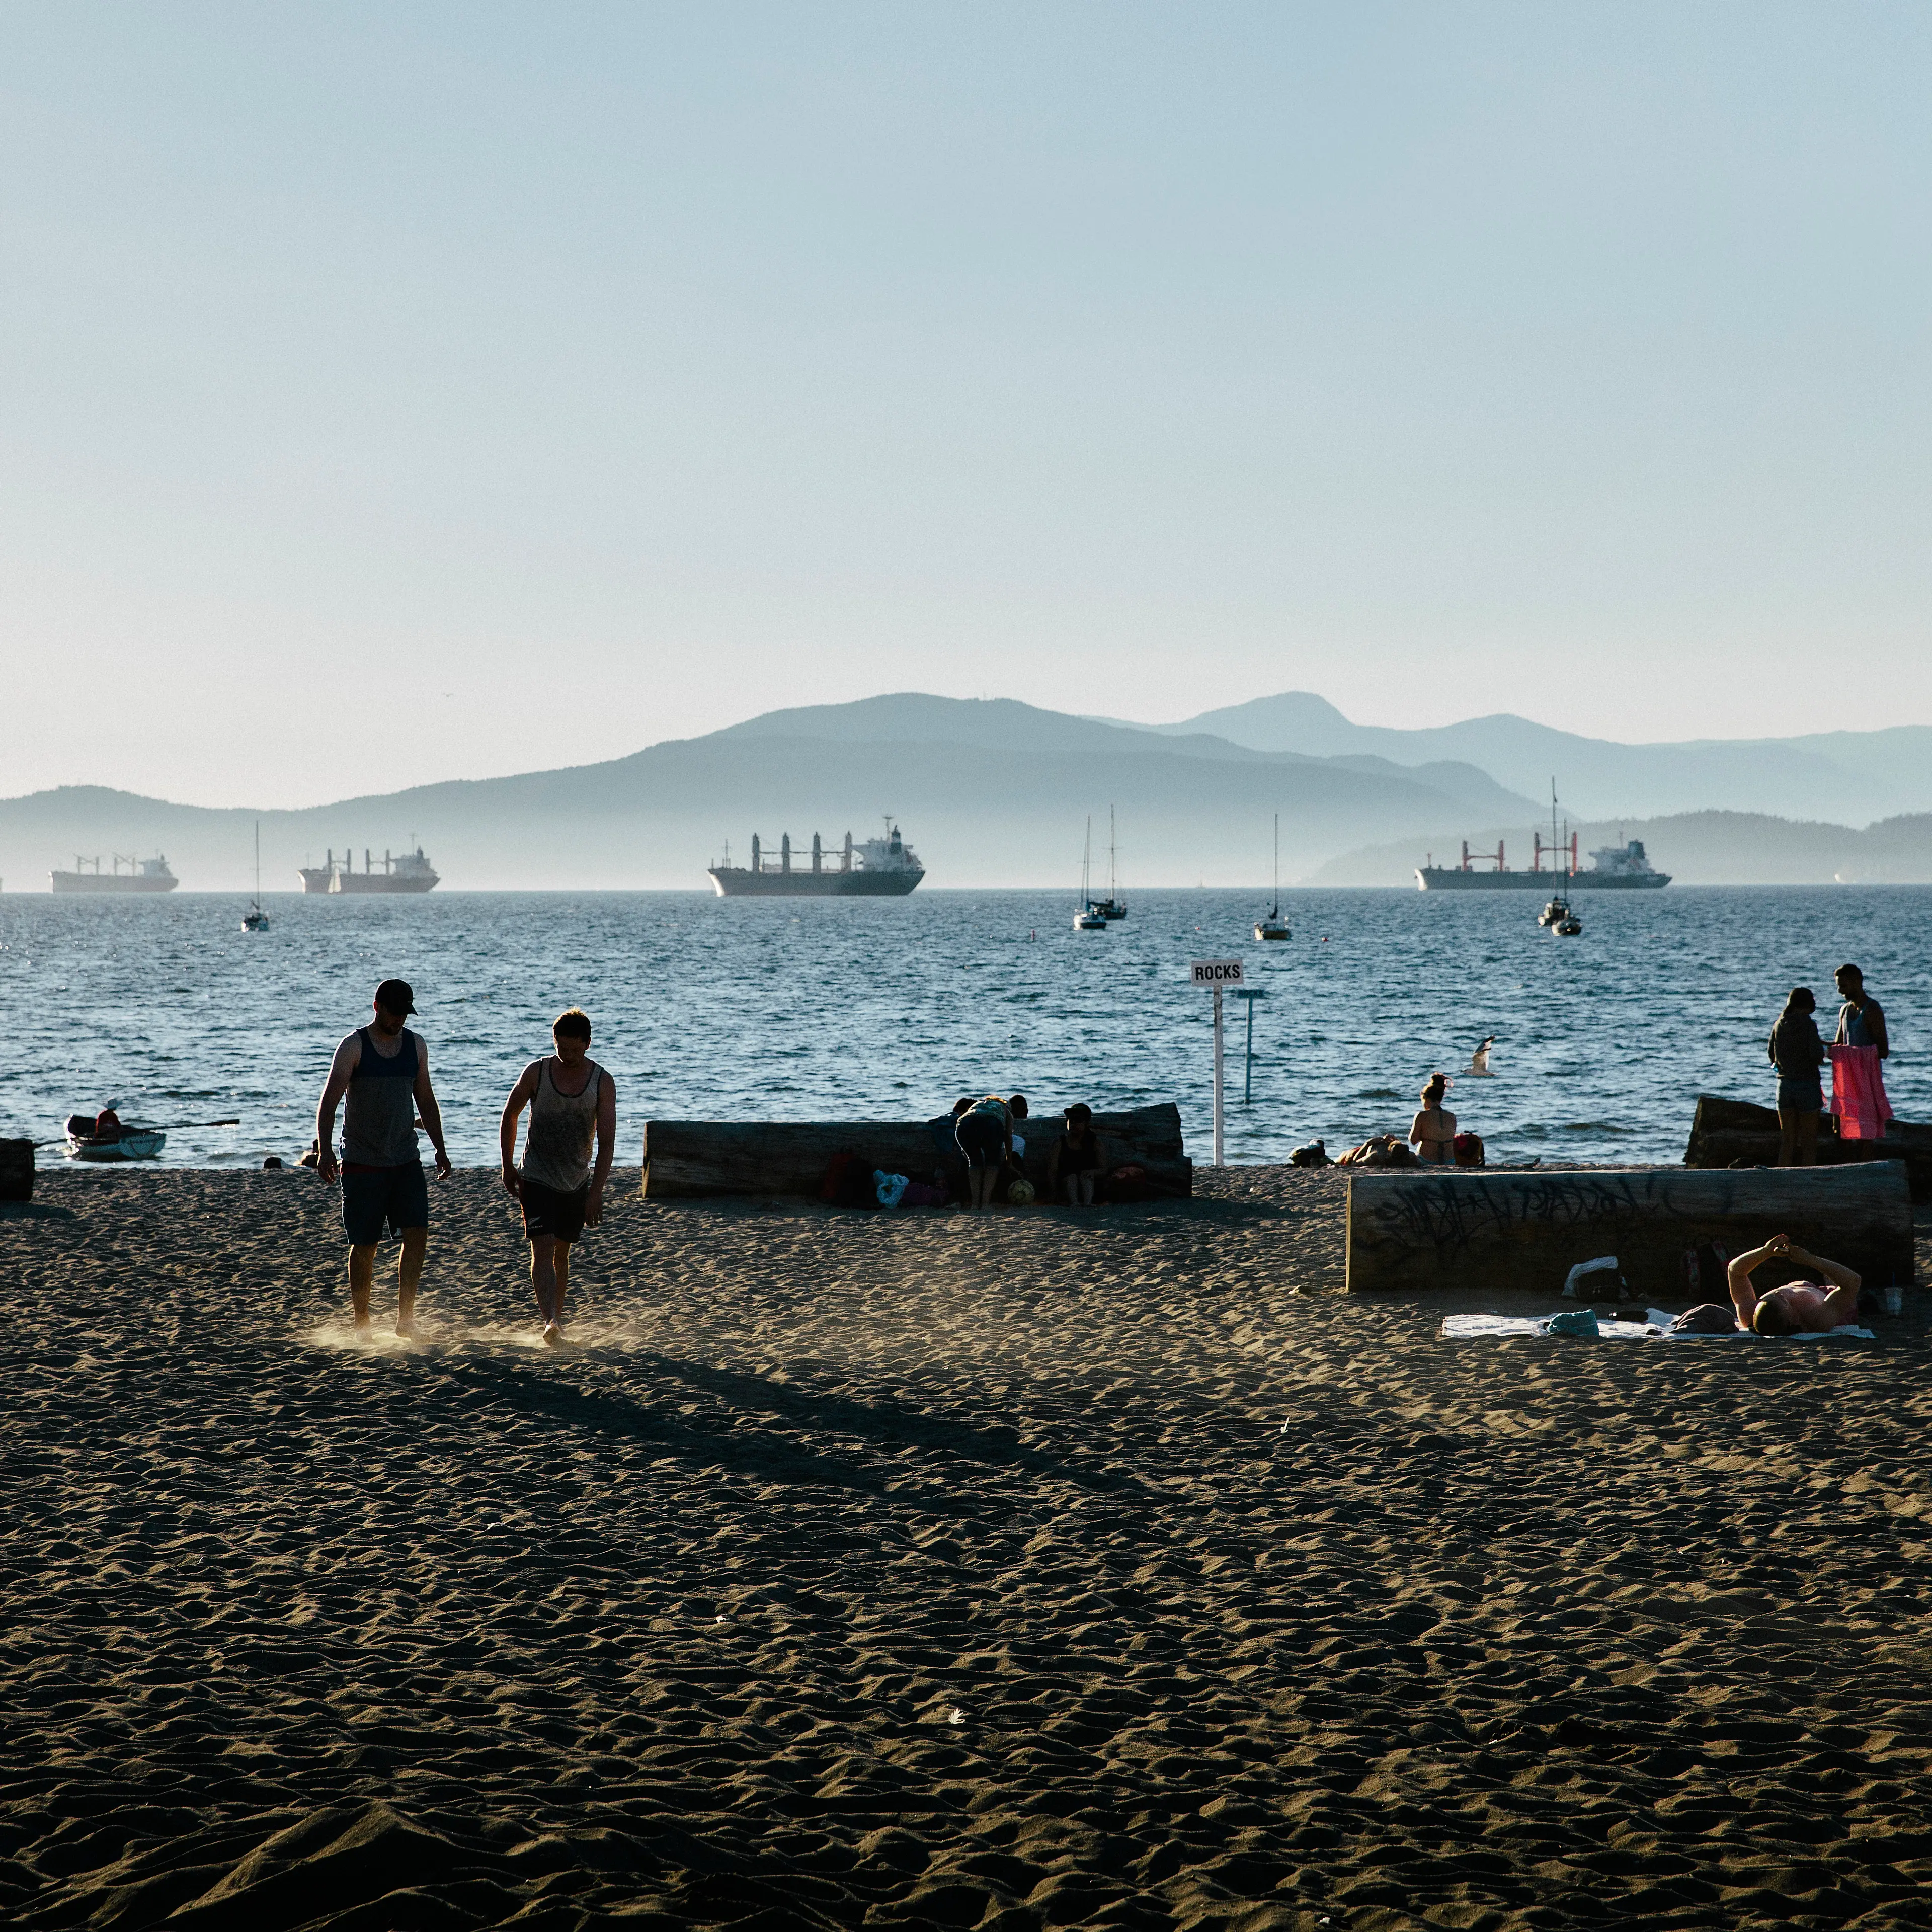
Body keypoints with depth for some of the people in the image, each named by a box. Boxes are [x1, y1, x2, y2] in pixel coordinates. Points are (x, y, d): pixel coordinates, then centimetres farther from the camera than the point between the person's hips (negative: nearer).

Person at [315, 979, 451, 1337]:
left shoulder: (416, 1045, 9)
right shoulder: (354, 1047, -7)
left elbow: (426, 1100, 18)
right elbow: (328, 1102, -14)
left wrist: (440, 1150, 14)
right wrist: (325, 1150, -27)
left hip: (406, 1160, 4)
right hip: (362, 1164, -4)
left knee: (417, 1235, -10)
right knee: (365, 1246, 2)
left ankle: (405, 1318, -3)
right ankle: (362, 1326, 13)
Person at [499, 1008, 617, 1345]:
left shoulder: (602, 1083, -9)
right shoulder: (537, 1073, -9)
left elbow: (607, 1142, -13)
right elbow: (510, 1116, 7)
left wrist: (596, 1191, -20)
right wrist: (508, 1166, 8)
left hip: (577, 1182, 2)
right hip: (536, 1178, -2)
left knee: (562, 1254, 14)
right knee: (542, 1250, -16)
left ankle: (556, 1320, 28)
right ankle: (550, 1322, -27)